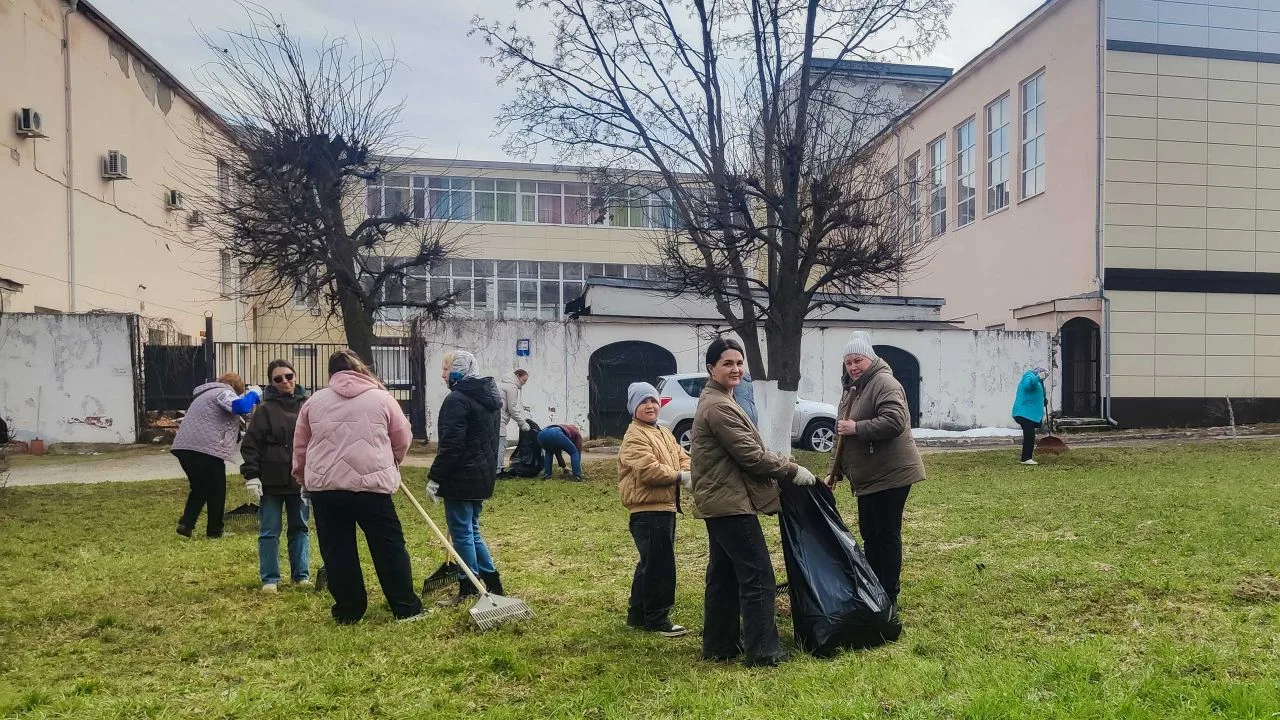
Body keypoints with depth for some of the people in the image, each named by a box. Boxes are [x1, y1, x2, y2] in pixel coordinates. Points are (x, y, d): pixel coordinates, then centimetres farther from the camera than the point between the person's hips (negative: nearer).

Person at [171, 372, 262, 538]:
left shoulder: (207, 393, 30)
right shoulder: (223, 393, -1)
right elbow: (240, 406, -21)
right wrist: (254, 393, -5)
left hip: (184, 446, 9)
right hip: (206, 448, -9)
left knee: (199, 488, 21)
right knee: (217, 489, 6)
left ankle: (186, 523, 9)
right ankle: (214, 529, 13)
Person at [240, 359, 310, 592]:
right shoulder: (265, 409, -4)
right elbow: (251, 445, -4)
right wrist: (251, 476, -10)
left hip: (300, 480, 3)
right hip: (271, 482, -2)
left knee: (300, 528, 12)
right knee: (269, 531, 5)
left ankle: (301, 575, 23)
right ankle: (269, 579, 14)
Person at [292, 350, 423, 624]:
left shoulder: (314, 401, 10)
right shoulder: (382, 398, 4)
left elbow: (300, 447, 16)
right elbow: (403, 441, 11)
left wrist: (303, 479, 31)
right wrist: (388, 464, 31)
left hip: (324, 486, 2)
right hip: (371, 485, -2)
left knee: (337, 550, 12)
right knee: (389, 547, 8)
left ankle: (348, 610, 18)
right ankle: (406, 607, 13)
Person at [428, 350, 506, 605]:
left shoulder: (457, 399, -17)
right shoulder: (489, 397, 13)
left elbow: (450, 445, -22)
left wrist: (435, 478, -16)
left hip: (461, 477, -9)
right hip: (483, 474, 10)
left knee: (462, 532, 1)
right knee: (472, 529, 18)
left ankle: (469, 589, 9)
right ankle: (492, 582, 20)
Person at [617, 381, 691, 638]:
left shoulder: (665, 433, 19)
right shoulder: (634, 437, -13)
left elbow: (682, 457, 14)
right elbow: (648, 469, -24)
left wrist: (690, 471, -9)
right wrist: (680, 476, -19)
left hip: (666, 507, 10)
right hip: (648, 511, -10)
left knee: (650, 564, 17)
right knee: (659, 565, -7)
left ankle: (638, 615, 29)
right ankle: (658, 619, 4)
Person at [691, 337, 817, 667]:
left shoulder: (714, 401, 17)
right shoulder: (719, 406, -18)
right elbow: (750, 455, -19)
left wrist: (782, 466, 15)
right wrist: (792, 470, -9)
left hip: (719, 502, 11)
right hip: (731, 503, -11)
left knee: (724, 576, 15)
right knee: (758, 577, -5)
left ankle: (718, 645, 22)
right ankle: (763, 651, 0)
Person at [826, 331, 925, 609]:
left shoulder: (884, 383, -15)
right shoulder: (853, 389, 16)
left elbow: (895, 422, -30)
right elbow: (845, 437, 22)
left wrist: (856, 427, -25)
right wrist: (836, 472, 21)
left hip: (890, 475, -10)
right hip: (868, 477, 10)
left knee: (886, 534, -2)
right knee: (869, 534, 17)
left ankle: (888, 595, 9)